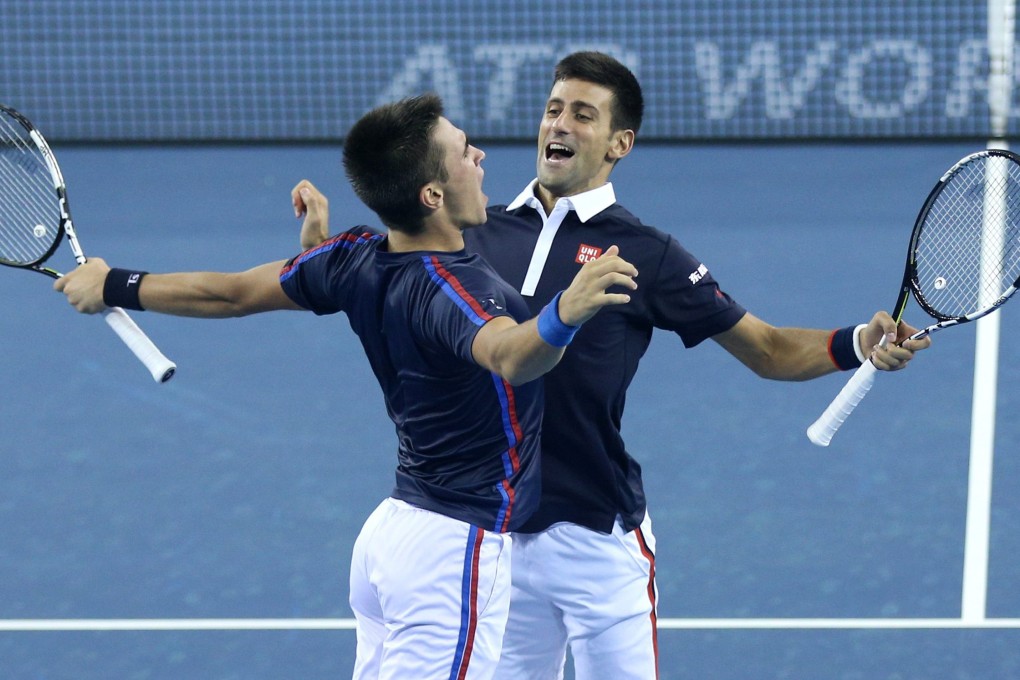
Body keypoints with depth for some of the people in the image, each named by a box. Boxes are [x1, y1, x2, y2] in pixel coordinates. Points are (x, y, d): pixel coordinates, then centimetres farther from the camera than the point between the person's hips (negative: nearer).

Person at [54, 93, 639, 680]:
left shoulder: (356, 259, -2)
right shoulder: (455, 289, -25)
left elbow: (231, 293, 10)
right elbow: (511, 356, -47)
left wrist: (116, 286, 25)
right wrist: (564, 316, -68)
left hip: (393, 524, 8)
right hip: (456, 545, -8)